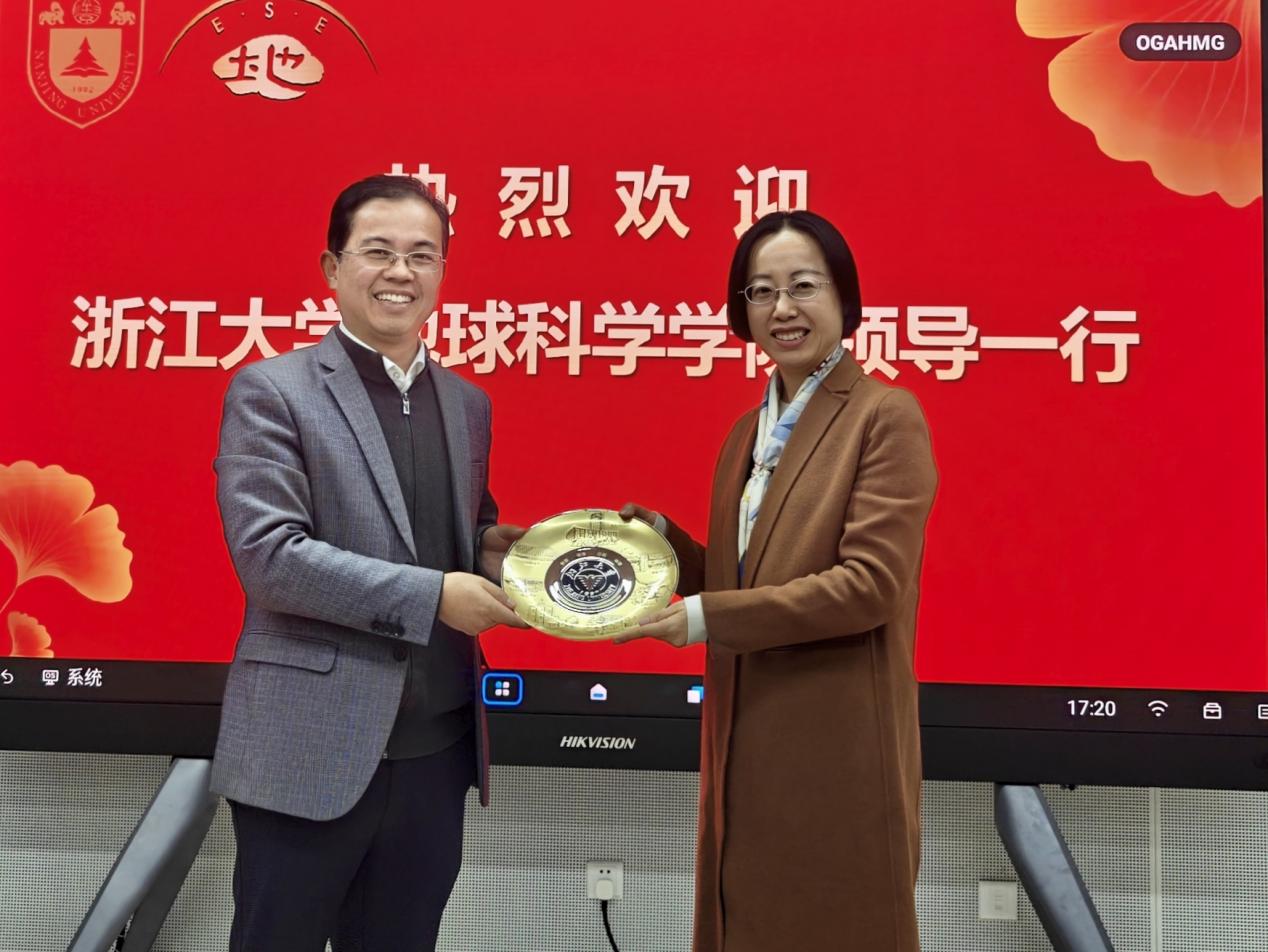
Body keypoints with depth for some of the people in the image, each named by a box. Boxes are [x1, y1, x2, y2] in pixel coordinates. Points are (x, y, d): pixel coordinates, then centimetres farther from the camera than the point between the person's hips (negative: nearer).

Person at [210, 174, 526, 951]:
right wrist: (432, 595, -20)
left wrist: (492, 552, -2)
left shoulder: (468, 403, 11)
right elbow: (268, 556, -17)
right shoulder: (271, 391, -7)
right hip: (311, 750, -5)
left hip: (437, 748, 6)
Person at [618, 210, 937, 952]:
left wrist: (704, 619, -20)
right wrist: (664, 539, -2)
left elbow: (870, 584, -19)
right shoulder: (748, 433, 12)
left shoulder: (886, 416, -10)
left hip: (837, 745, -7)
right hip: (749, 742, 7)